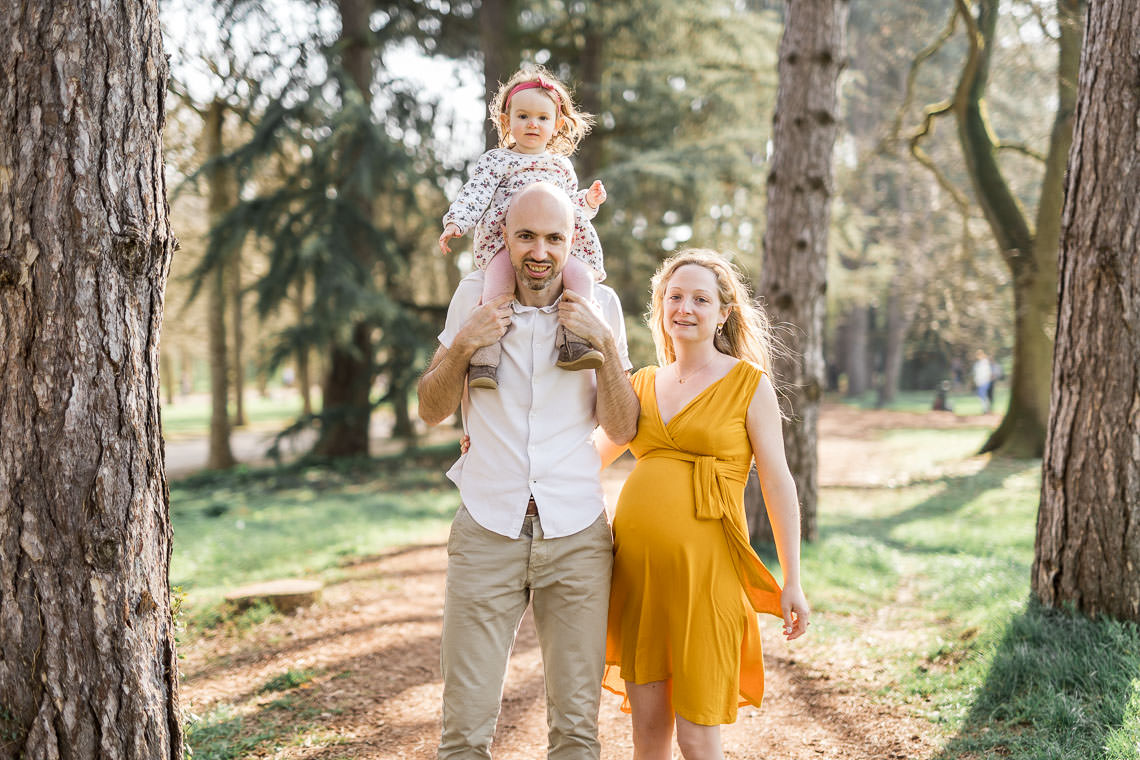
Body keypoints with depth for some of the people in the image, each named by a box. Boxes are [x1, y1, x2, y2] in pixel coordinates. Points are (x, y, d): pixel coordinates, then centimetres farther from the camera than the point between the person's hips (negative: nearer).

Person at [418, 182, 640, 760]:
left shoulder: (600, 305, 2)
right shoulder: (475, 295, 2)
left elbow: (622, 430, 2)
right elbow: (432, 411, 7)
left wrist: (605, 343, -11)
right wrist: (464, 344, -10)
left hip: (576, 536, 1)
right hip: (487, 532, 0)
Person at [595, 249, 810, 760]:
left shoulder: (748, 383, 0)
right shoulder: (643, 384, 13)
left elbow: (777, 483, -1)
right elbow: (593, 456, 27)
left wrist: (792, 582, -3)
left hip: (705, 569, -4)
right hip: (636, 565, 4)